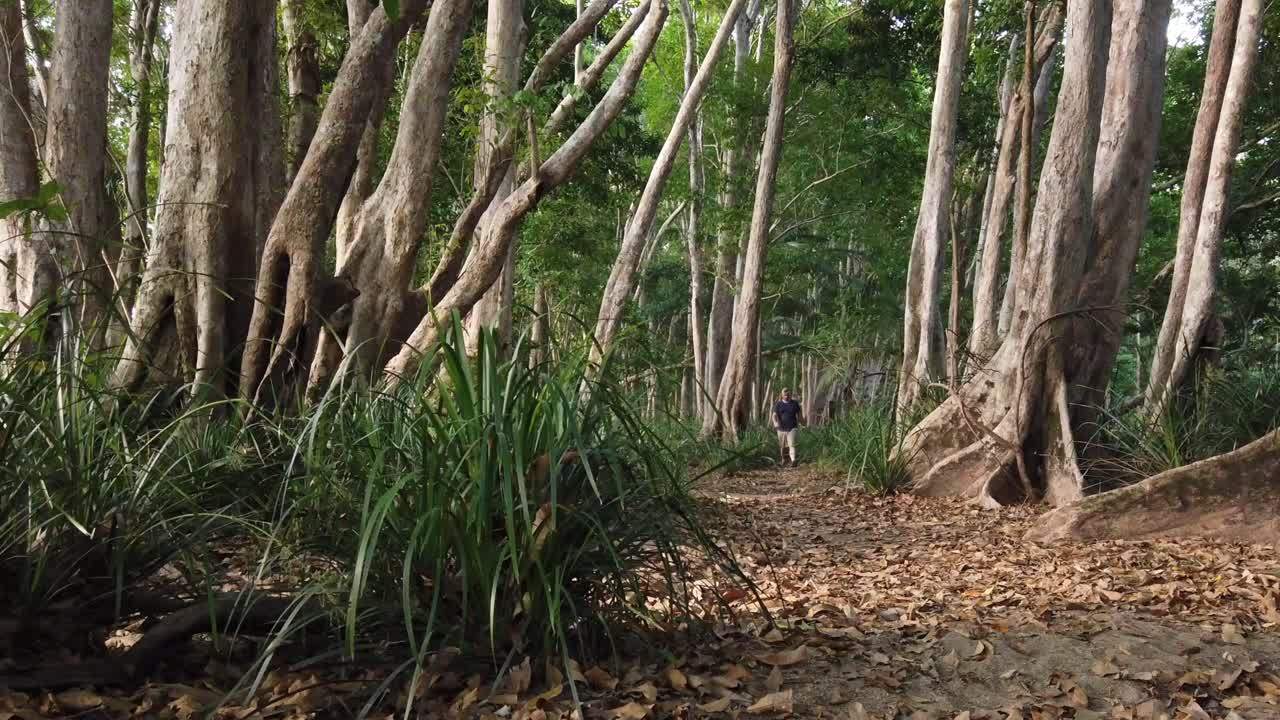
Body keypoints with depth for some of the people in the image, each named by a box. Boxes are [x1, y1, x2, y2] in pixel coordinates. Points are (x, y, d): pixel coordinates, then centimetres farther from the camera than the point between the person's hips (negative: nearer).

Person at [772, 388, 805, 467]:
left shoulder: (795, 404, 7)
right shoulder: (778, 404, 5)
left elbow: (799, 415, 15)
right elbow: (775, 415, -4)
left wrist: (803, 423, 17)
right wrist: (775, 423, -22)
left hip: (792, 428, -1)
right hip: (781, 429, 2)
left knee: (792, 445, -16)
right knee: (783, 447, 9)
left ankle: (793, 461, -24)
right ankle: (785, 461, 26)